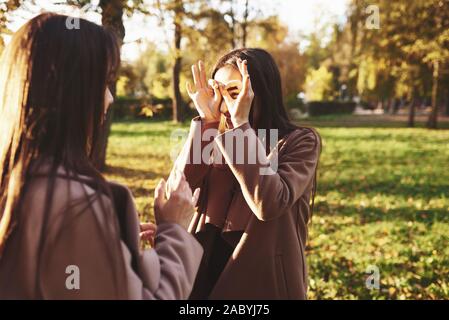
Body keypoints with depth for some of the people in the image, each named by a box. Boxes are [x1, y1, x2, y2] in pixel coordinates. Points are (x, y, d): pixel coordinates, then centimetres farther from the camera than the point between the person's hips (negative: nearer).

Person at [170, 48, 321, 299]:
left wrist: (241, 124, -24)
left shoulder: (299, 141, -11)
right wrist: (206, 120, -14)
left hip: (264, 279, -4)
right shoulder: (219, 140, 3)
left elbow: (269, 204, -27)